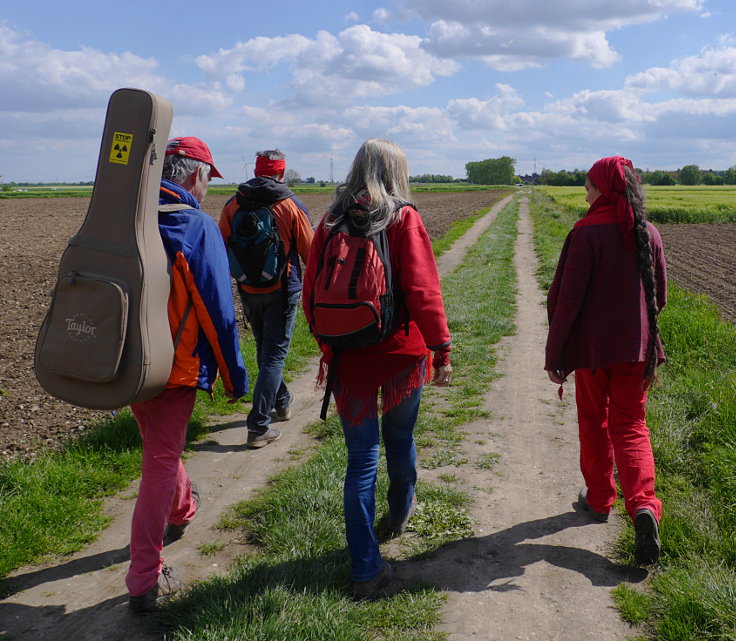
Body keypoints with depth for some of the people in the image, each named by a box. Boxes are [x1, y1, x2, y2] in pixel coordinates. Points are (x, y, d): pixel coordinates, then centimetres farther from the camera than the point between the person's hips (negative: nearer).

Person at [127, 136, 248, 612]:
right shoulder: (199, 227, -16)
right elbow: (218, 311, -16)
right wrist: (235, 376, -5)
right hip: (174, 370, -6)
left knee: (160, 445, 27)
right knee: (161, 465, 3)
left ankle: (182, 510, 54)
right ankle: (146, 581, 10)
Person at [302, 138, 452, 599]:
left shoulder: (332, 222, 2)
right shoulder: (404, 219, -8)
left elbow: (311, 292, 6)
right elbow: (422, 291, -14)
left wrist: (328, 345, 17)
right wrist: (441, 350, -7)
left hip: (349, 358, 2)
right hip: (400, 353, -2)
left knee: (361, 458, 6)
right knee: (400, 440, 22)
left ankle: (366, 571, 8)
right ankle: (401, 513, 49)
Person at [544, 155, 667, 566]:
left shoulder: (587, 234, -14)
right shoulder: (650, 234, 0)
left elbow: (567, 299, -16)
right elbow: (660, 297, 8)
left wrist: (555, 353, -10)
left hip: (592, 347, -3)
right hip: (636, 347, 3)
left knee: (593, 422, 15)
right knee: (630, 427, 8)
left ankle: (599, 499, 28)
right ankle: (643, 504, -11)